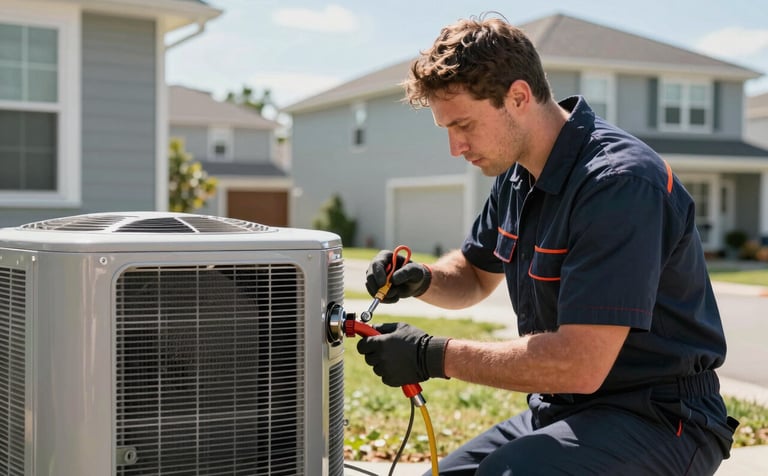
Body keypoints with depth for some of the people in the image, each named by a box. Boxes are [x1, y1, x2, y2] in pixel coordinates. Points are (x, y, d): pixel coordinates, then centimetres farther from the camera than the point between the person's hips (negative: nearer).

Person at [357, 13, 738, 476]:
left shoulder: (619, 182, -24)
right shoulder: (518, 175, 5)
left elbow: (580, 365, -29)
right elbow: (475, 276, 22)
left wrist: (434, 355, -21)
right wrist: (422, 279, -1)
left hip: (661, 419, -8)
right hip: (564, 408, 9)